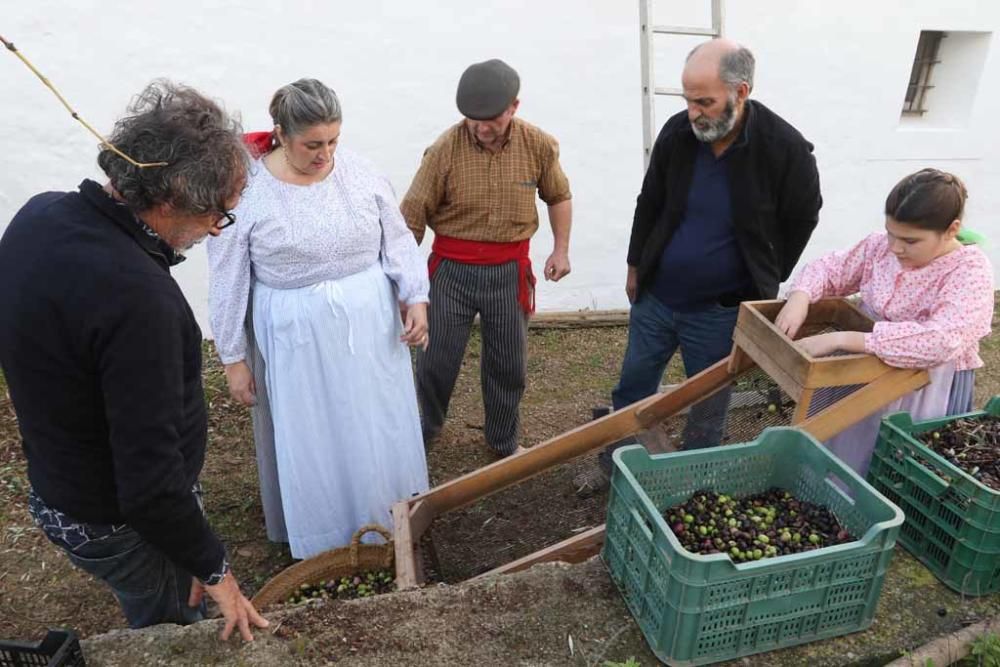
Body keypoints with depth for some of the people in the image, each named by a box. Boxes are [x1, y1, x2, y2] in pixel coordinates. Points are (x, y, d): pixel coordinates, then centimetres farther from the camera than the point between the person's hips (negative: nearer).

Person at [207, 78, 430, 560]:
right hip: (296, 342, -2)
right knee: (309, 442, 13)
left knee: (379, 432, 17)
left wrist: (415, 298, -7)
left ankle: (388, 524, 43)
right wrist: (233, 357, -4)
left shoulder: (359, 172, -4)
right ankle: (321, 539, 38)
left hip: (369, 330, 3)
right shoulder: (245, 190, -12)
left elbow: (397, 240, 4)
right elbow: (229, 282, -7)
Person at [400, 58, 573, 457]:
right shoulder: (445, 149, -14)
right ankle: (417, 439, 34)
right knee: (436, 362, 8)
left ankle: (504, 445, 36)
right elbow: (412, 215, -11)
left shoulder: (539, 146, -5)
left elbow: (559, 196, 13)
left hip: (509, 271, 2)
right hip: (452, 269, -2)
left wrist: (561, 248, 4)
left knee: (508, 365, 14)